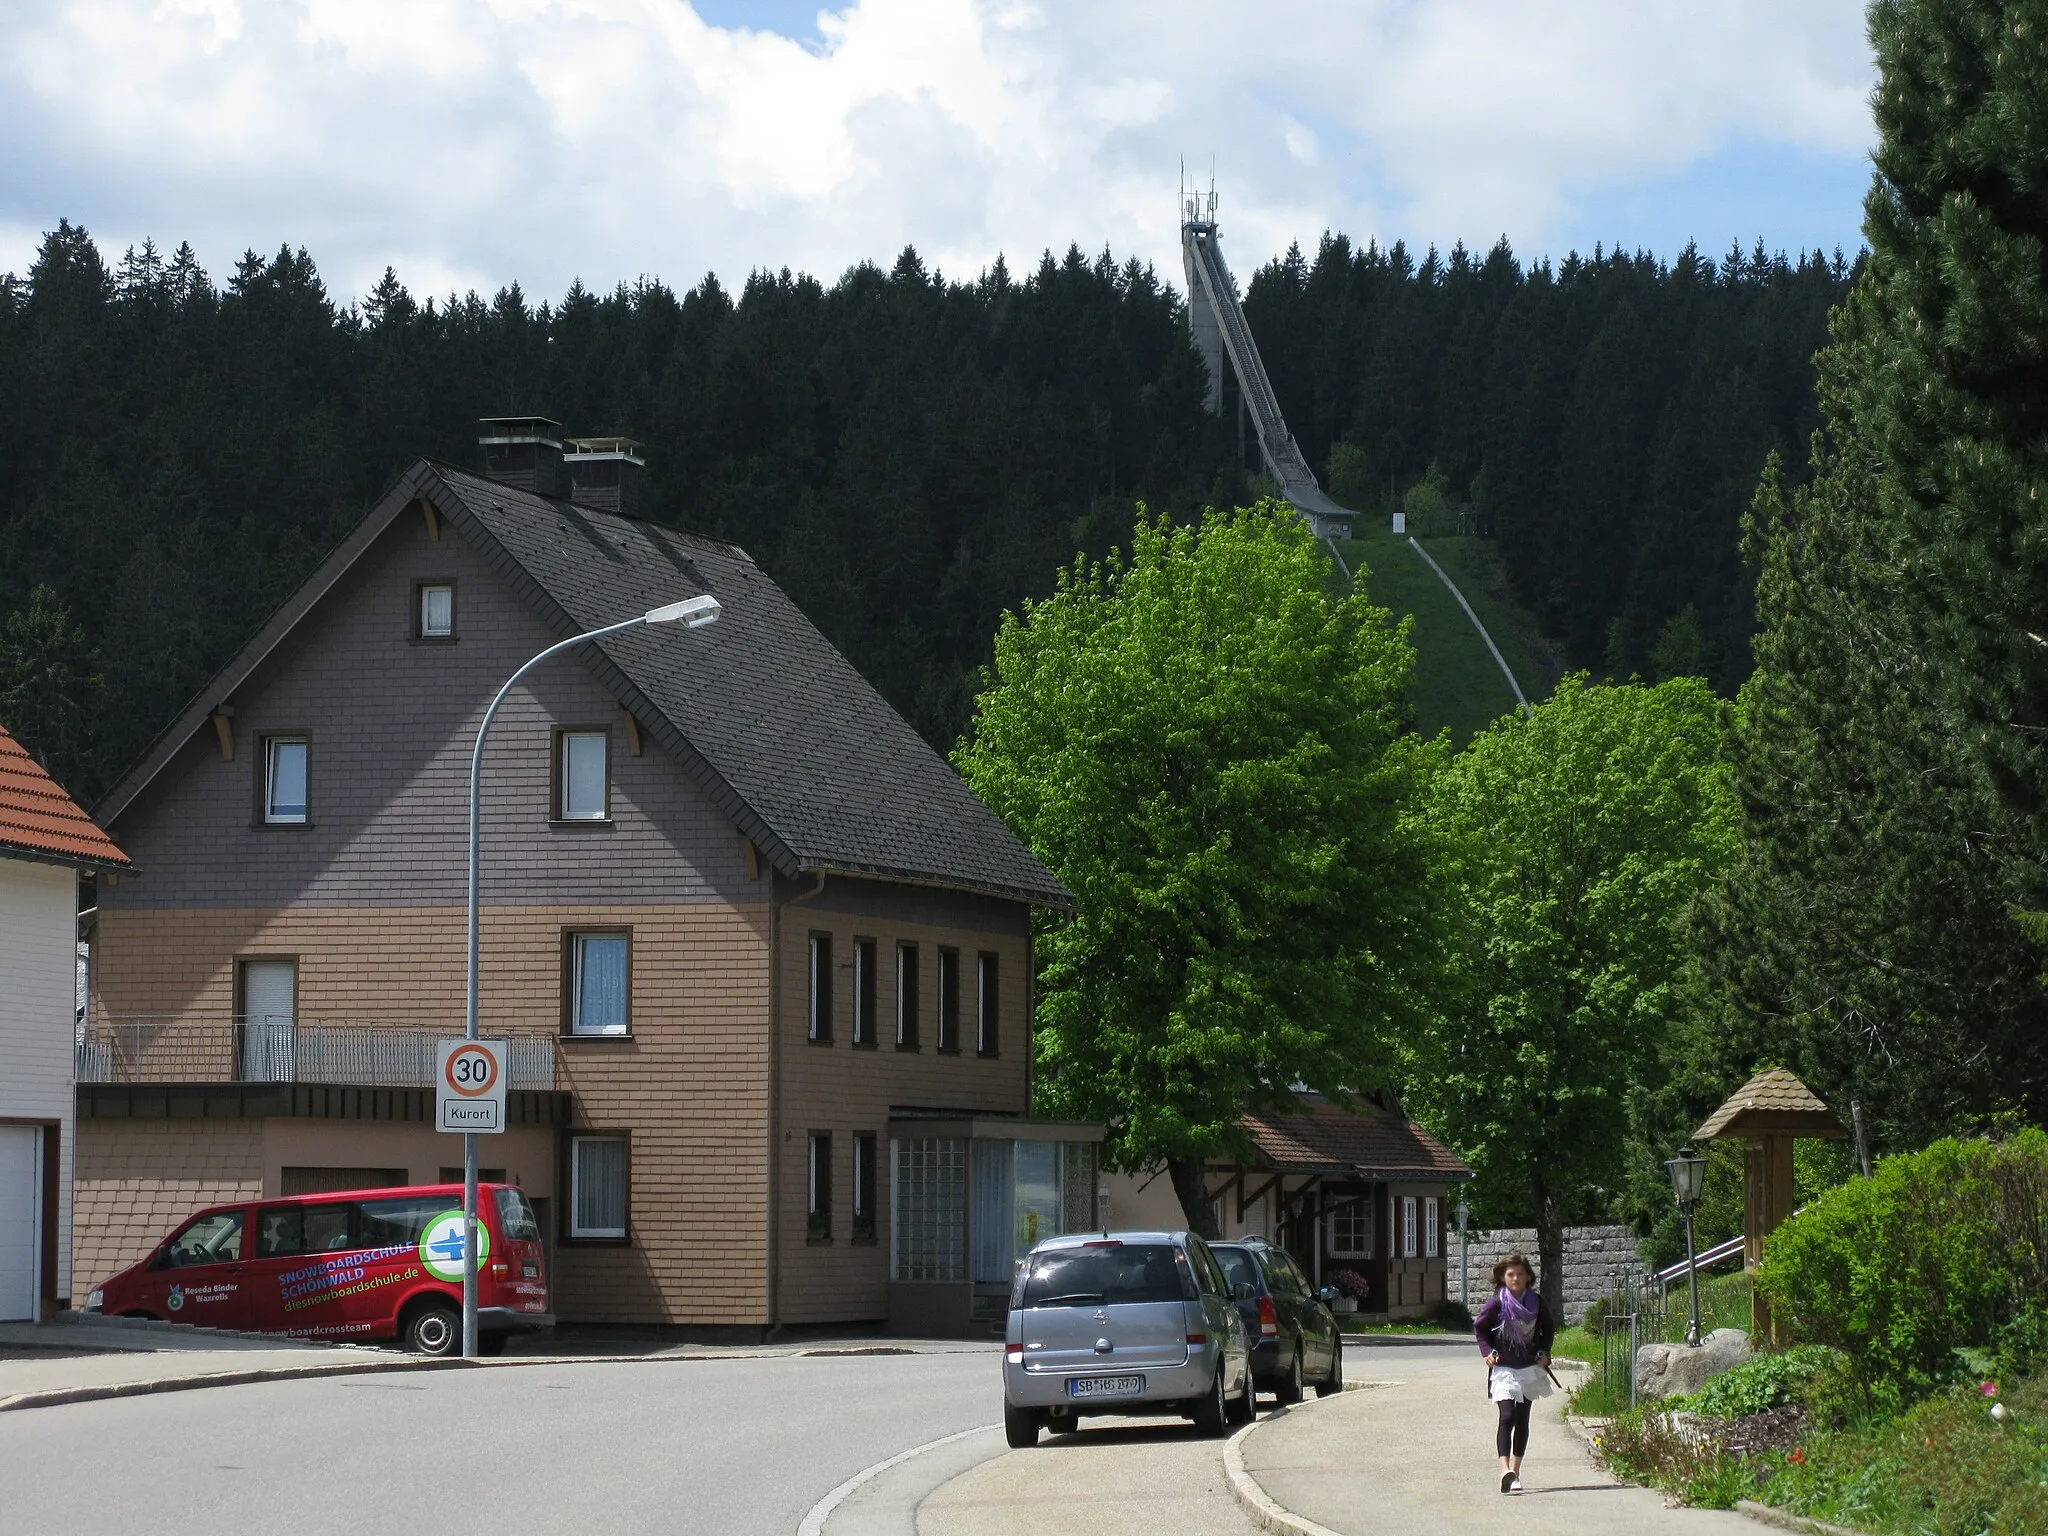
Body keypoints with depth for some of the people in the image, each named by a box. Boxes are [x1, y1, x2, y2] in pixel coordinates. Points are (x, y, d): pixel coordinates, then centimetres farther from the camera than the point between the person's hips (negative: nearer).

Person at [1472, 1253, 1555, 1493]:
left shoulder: (1536, 1303, 1)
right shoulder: (1497, 1303, -7)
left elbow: (1548, 1329, 17)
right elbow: (1478, 1327, 6)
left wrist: (1544, 1353, 4)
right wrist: (1488, 1351, -6)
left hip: (1530, 1367, 4)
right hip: (1503, 1368, -4)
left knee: (1522, 1420, 10)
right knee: (1507, 1417, -18)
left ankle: (1515, 1470, 20)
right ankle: (1505, 1470, -29)